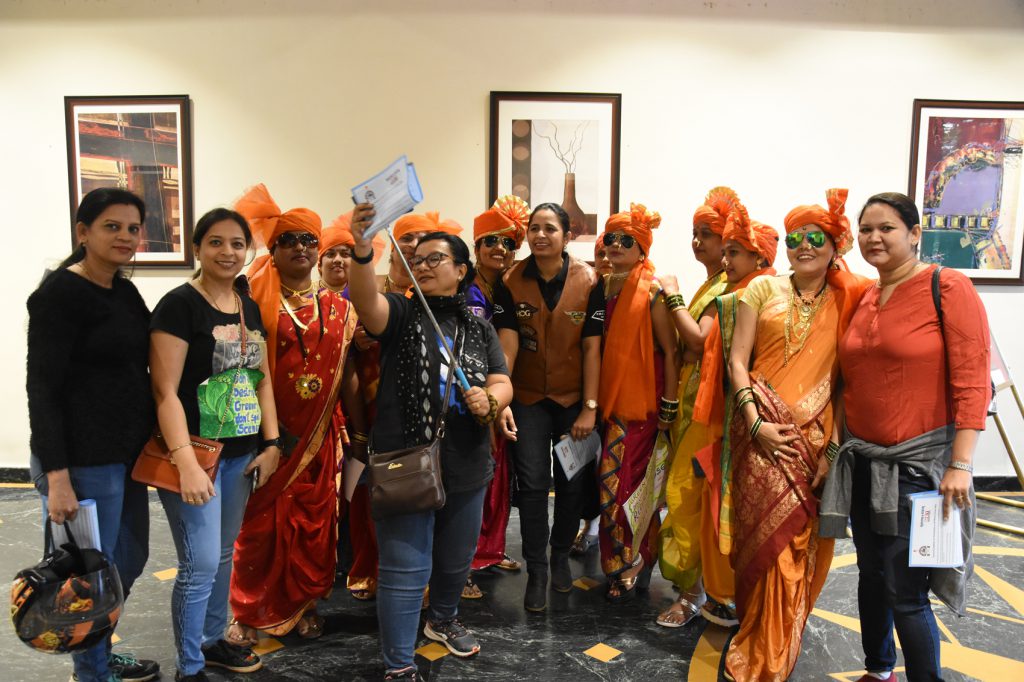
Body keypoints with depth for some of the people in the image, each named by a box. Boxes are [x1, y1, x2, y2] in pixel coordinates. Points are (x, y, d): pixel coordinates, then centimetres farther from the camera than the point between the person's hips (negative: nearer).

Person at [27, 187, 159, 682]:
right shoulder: (59, 294, -13)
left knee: (129, 561, 20)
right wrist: (57, 478, -21)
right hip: (82, 460, -8)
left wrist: (149, 444, 15)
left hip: (128, 454, 8)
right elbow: (42, 389, -16)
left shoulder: (125, 292, 10)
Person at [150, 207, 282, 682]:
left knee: (223, 554, 18)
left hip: (241, 452, 7)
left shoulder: (249, 307, 9)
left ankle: (213, 641, 37)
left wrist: (271, 444, 6)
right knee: (200, 564, -2)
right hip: (195, 452, -7)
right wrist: (186, 463, -24)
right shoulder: (179, 305, -12)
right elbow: (165, 391, -18)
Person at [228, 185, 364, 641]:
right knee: (260, 522, 6)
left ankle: (305, 605, 29)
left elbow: (348, 373, 9)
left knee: (314, 521, 11)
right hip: (265, 432, -3)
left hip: (319, 433, 3)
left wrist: (359, 432, 9)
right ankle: (248, 612, 24)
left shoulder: (337, 308, 7)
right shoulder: (258, 302, -3)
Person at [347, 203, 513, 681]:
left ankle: (443, 619, 51)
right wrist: (361, 250, -44)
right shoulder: (401, 314, -4)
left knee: (456, 560, 23)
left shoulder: (479, 329, 8)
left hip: (466, 467, 5)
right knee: (405, 569, 1)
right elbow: (365, 301, -26)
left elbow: (503, 383, 5)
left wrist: (489, 399, -19)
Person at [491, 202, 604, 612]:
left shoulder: (588, 282, -8)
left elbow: (591, 347, -8)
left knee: (574, 484, 6)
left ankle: (560, 555, 31)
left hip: (574, 399, 0)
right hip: (529, 398, 0)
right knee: (532, 484, -1)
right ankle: (536, 570, 14)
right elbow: (506, 344, -14)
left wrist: (589, 408, -10)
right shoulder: (511, 283, -6)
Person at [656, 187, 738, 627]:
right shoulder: (709, 285, 17)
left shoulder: (730, 288, -12)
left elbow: (700, 340, -22)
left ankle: (692, 592, 4)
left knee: (686, 491, -7)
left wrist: (674, 298, -13)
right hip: (690, 397, 9)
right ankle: (691, 581, 27)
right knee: (684, 489, 13)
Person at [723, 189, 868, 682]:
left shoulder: (846, 302, 7)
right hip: (763, 430, -1)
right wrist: (754, 423, -10)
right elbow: (737, 360, 1)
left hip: (814, 435, 2)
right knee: (773, 532, -7)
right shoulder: (763, 289, 4)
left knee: (802, 541, 5)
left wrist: (833, 446, -4)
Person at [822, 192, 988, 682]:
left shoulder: (948, 288, -9)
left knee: (905, 592, -3)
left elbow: (972, 382, -14)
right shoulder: (861, 298, 9)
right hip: (862, 460, 6)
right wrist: (843, 441, 10)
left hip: (920, 463, -6)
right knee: (871, 575, 17)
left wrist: (960, 464, -17)